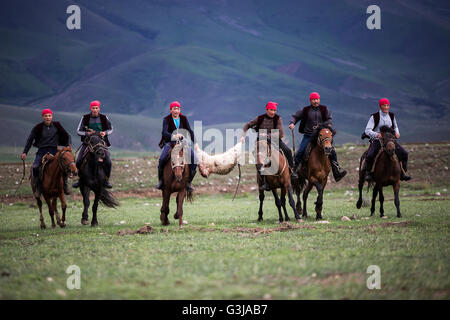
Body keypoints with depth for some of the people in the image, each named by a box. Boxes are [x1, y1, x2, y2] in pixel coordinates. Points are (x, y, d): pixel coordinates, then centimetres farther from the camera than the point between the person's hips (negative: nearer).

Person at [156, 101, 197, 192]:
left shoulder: (184, 119, 9)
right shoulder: (166, 119, -1)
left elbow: (190, 131, 9)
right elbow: (164, 133, -15)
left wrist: (195, 142, -4)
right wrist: (173, 136, -34)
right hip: (170, 142, -3)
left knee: (194, 160, -18)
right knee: (162, 159, -30)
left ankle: (188, 182, -3)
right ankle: (160, 180, -9)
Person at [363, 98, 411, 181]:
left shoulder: (391, 116, 8)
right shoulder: (374, 117, -7)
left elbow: (395, 127, 24)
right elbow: (367, 130, -12)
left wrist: (397, 133, 0)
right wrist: (376, 134, -31)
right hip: (377, 140, -4)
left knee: (404, 153, -8)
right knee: (370, 156, -29)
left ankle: (402, 173, 4)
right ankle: (368, 173, -8)